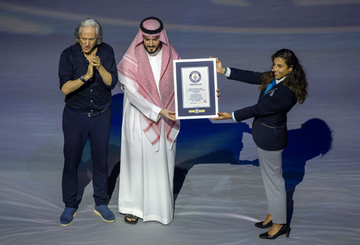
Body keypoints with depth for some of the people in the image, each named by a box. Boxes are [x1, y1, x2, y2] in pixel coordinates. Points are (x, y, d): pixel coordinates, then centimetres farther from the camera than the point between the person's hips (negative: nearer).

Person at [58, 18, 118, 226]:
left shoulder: (106, 52, -5)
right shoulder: (69, 54, -11)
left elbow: (112, 82, -10)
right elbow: (65, 88, -19)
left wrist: (100, 67, -27)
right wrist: (85, 76, -33)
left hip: (101, 115, 2)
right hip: (75, 116, -1)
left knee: (101, 161, 10)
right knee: (71, 162, 5)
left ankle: (101, 204, 27)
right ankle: (70, 206, 23)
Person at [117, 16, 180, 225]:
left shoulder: (172, 57, -3)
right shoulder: (131, 60, -13)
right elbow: (132, 92, -19)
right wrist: (158, 111, -26)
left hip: (166, 121, 3)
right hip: (140, 120, -3)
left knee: (163, 162, 13)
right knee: (137, 161, 8)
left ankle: (163, 205, 31)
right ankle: (133, 205, 26)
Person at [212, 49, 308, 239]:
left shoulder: (286, 92, -29)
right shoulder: (273, 78, -1)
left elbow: (259, 109, -25)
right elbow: (251, 77, 2)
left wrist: (232, 116, -18)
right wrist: (223, 70, -3)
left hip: (271, 137, -10)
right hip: (264, 133, 10)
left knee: (273, 178, 5)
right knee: (270, 175, 21)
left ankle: (279, 223, 22)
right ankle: (273, 214, 38)